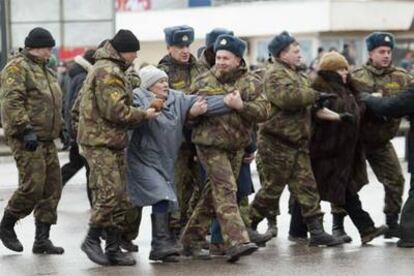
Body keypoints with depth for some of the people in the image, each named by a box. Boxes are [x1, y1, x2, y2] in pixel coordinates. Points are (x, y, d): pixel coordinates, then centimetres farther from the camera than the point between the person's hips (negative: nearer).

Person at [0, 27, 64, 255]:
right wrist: (25, 129, -26)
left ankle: (42, 239, 11)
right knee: (32, 186, -14)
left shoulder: (44, 70, 21)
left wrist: (60, 126, 24)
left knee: (52, 189, 6)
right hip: (26, 140, -9)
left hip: (46, 140, 9)